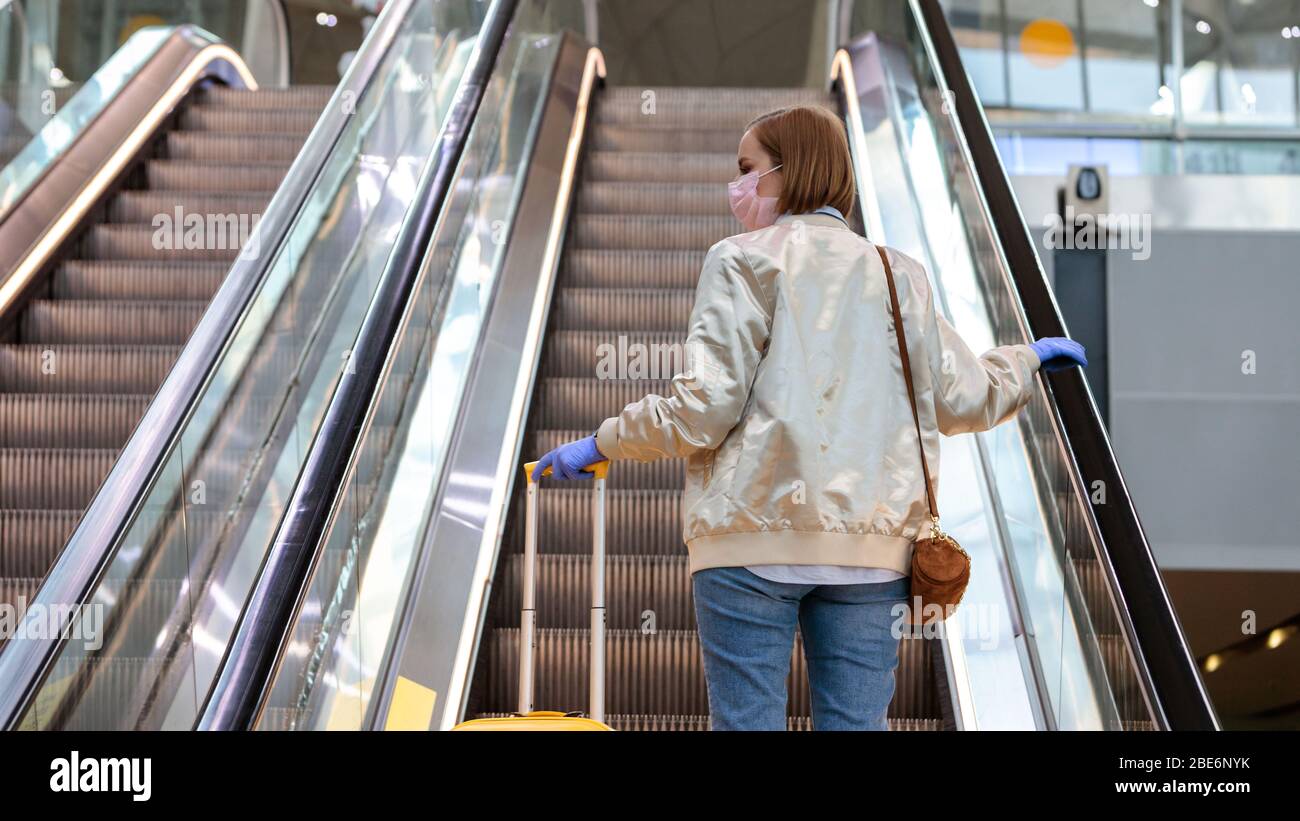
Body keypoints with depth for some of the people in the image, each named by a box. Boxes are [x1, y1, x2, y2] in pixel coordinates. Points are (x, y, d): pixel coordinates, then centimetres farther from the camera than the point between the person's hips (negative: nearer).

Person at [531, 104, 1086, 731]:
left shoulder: (743, 261, 0)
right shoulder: (898, 275, 15)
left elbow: (704, 408, -9)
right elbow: (962, 401, 14)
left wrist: (601, 444, 5)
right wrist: (1027, 359, 34)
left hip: (753, 538, -4)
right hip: (871, 544, 5)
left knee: (748, 722, -1)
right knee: (857, 723, 7)